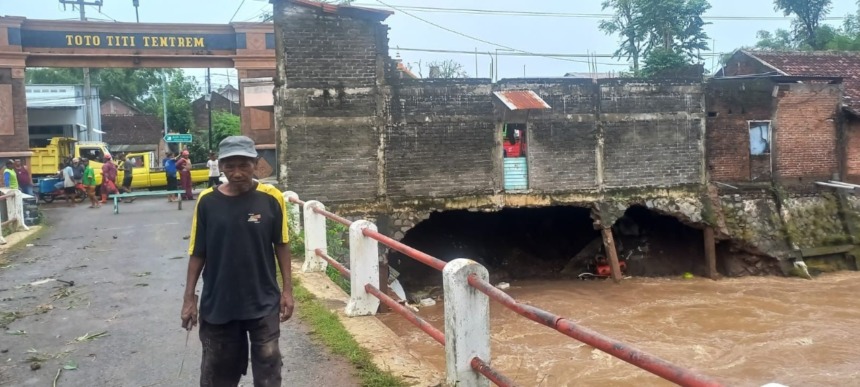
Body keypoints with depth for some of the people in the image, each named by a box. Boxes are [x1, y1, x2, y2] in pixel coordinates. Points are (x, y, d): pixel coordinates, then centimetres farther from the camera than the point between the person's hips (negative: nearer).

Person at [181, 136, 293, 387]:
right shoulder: (207, 201, -7)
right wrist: (189, 297, 0)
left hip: (263, 302, -1)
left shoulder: (271, 198, -8)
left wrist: (287, 289, 1)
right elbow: (197, 253, 0)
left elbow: (281, 246, 1)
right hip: (218, 303, 1)